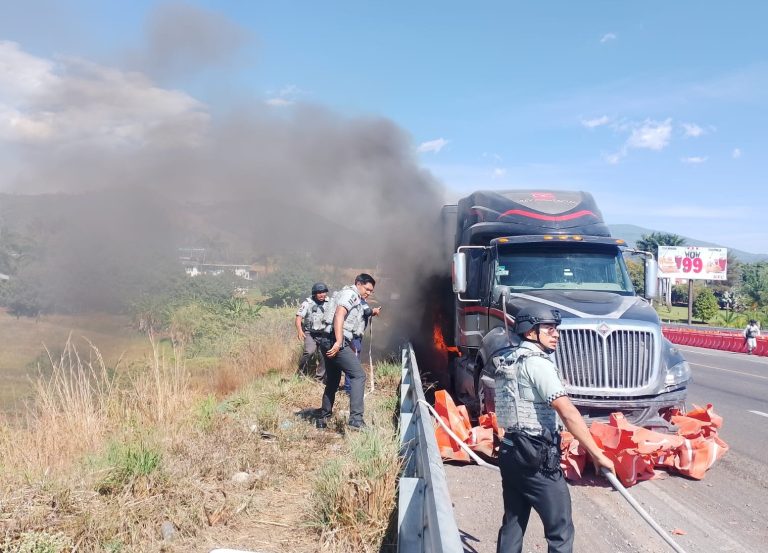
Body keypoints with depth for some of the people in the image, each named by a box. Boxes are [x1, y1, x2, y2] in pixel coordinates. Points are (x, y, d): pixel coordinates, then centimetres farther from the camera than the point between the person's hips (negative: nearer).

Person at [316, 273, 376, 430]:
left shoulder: (357, 300, 27)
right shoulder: (350, 293, -5)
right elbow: (339, 315, -19)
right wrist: (338, 342, -26)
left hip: (329, 342, 11)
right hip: (335, 341, -11)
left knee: (332, 381, 19)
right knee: (358, 375, -12)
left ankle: (323, 419, 26)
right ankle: (356, 420, -17)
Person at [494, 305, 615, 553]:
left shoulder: (509, 360, 15)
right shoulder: (536, 362, -15)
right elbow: (568, 413, -22)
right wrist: (597, 454, -20)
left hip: (510, 451, 9)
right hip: (537, 458, -9)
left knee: (512, 523, 15)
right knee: (560, 529, 1)